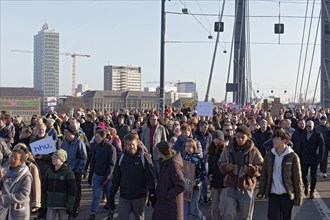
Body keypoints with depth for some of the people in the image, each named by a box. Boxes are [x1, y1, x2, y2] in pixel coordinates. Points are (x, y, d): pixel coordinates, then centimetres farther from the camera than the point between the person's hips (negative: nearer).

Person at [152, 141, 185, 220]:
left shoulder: (173, 165, -23)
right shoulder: (165, 162, 6)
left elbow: (180, 186, -25)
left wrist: (167, 195, -19)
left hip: (171, 203, -9)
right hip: (162, 201, 9)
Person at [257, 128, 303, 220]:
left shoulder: (293, 157, -7)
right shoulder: (269, 155, 3)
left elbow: (297, 179, -6)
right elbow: (264, 175, 7)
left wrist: (298, 198, -7)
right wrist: (261, 191, 1)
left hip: (287, 196, -2)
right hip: (273, 195, 2)